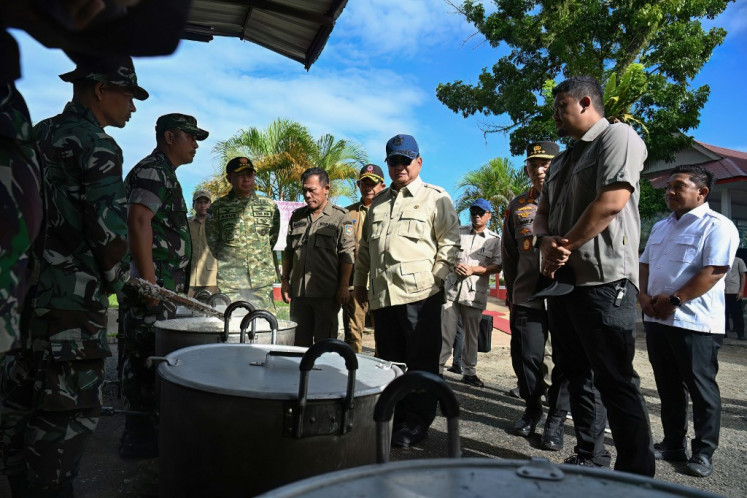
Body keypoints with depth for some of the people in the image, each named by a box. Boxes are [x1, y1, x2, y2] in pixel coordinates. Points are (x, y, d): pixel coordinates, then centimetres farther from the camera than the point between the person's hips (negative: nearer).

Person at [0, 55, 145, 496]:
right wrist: (119, 278, -2)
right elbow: (109, 228, -18)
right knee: (70, 410, -1)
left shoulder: (36, 135, 14)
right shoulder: (98, 146, -12)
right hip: (72, 297, -9)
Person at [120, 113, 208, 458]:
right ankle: (138, 438, 5)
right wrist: (149, 282, -25)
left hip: (162, 286, 10)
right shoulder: (153, 170, -10)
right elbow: (138, 222, -22)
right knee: (145, 358, -4)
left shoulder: (165, 174, 22)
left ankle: (146, 427, 26)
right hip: (152, 285, -10)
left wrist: (175, 285, 24)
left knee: (151, 358, 15)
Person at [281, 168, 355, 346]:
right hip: (299, 291, 5)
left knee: (325, 341, 3)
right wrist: (285, 280, 13)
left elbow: (347, 255, -5)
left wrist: (344, 286, -11)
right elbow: (288, 252, 20)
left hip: (327, 293, -5)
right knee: (301, 340, 12)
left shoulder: (340, 216, -1)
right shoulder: (297, 216, 16)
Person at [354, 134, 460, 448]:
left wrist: (435, 279, -9)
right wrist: (360, 283, 21)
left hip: (420, 293, -5)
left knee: (421, 361, 1)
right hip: (382, 295, 6)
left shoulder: (435, 198, 3)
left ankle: (417, 423, 13)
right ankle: (394, 418, 25)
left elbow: (449, 243, -2)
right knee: (389, 360, 12)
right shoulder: (379, 203, 20)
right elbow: (365, 246, 24)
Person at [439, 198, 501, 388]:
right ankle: (438, 368, 2)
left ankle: (469, 372, 21)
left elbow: (497, 266, -1)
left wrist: (473, 269, -12)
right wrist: (454, 266, -9)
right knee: (445, 331, -5)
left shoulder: (494, 239, 7)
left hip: (475, 292, 0)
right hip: (452, 288, 0)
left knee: (471, 334, 10)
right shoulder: (458, 232, 12)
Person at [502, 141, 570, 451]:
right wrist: (511, 293, 15)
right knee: (526, 358, 5)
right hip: (526, 297, 3)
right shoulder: (517, 205, 12)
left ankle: (557, 418, 22)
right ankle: (532, 409, 29)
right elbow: (509, 254, 16)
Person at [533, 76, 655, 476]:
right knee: (577, 374, 14)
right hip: (563, 280, 9)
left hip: (603, 280, -9)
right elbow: (542, 214, 17)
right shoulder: (561, 162, 21)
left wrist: (566, 245, -10)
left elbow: (611, 201, -18)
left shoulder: (617, 136, -5)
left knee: (615, 381, -4)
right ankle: (589, 457, 26)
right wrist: (545, 243, -6)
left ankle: (636, 474, 8)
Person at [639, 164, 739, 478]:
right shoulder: (660, 227, 17)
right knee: (668, 388, 14)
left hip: (694, 322, -7)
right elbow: (645, 265, 18)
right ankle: (673, 444, 26)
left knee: (701, 390, 4)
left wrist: (673, 300, -18)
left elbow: (713, 272, -18)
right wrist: (644, 296, 0)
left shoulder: (717, 226, -8)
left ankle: (703, 452, 17)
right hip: (656, 320, 8)